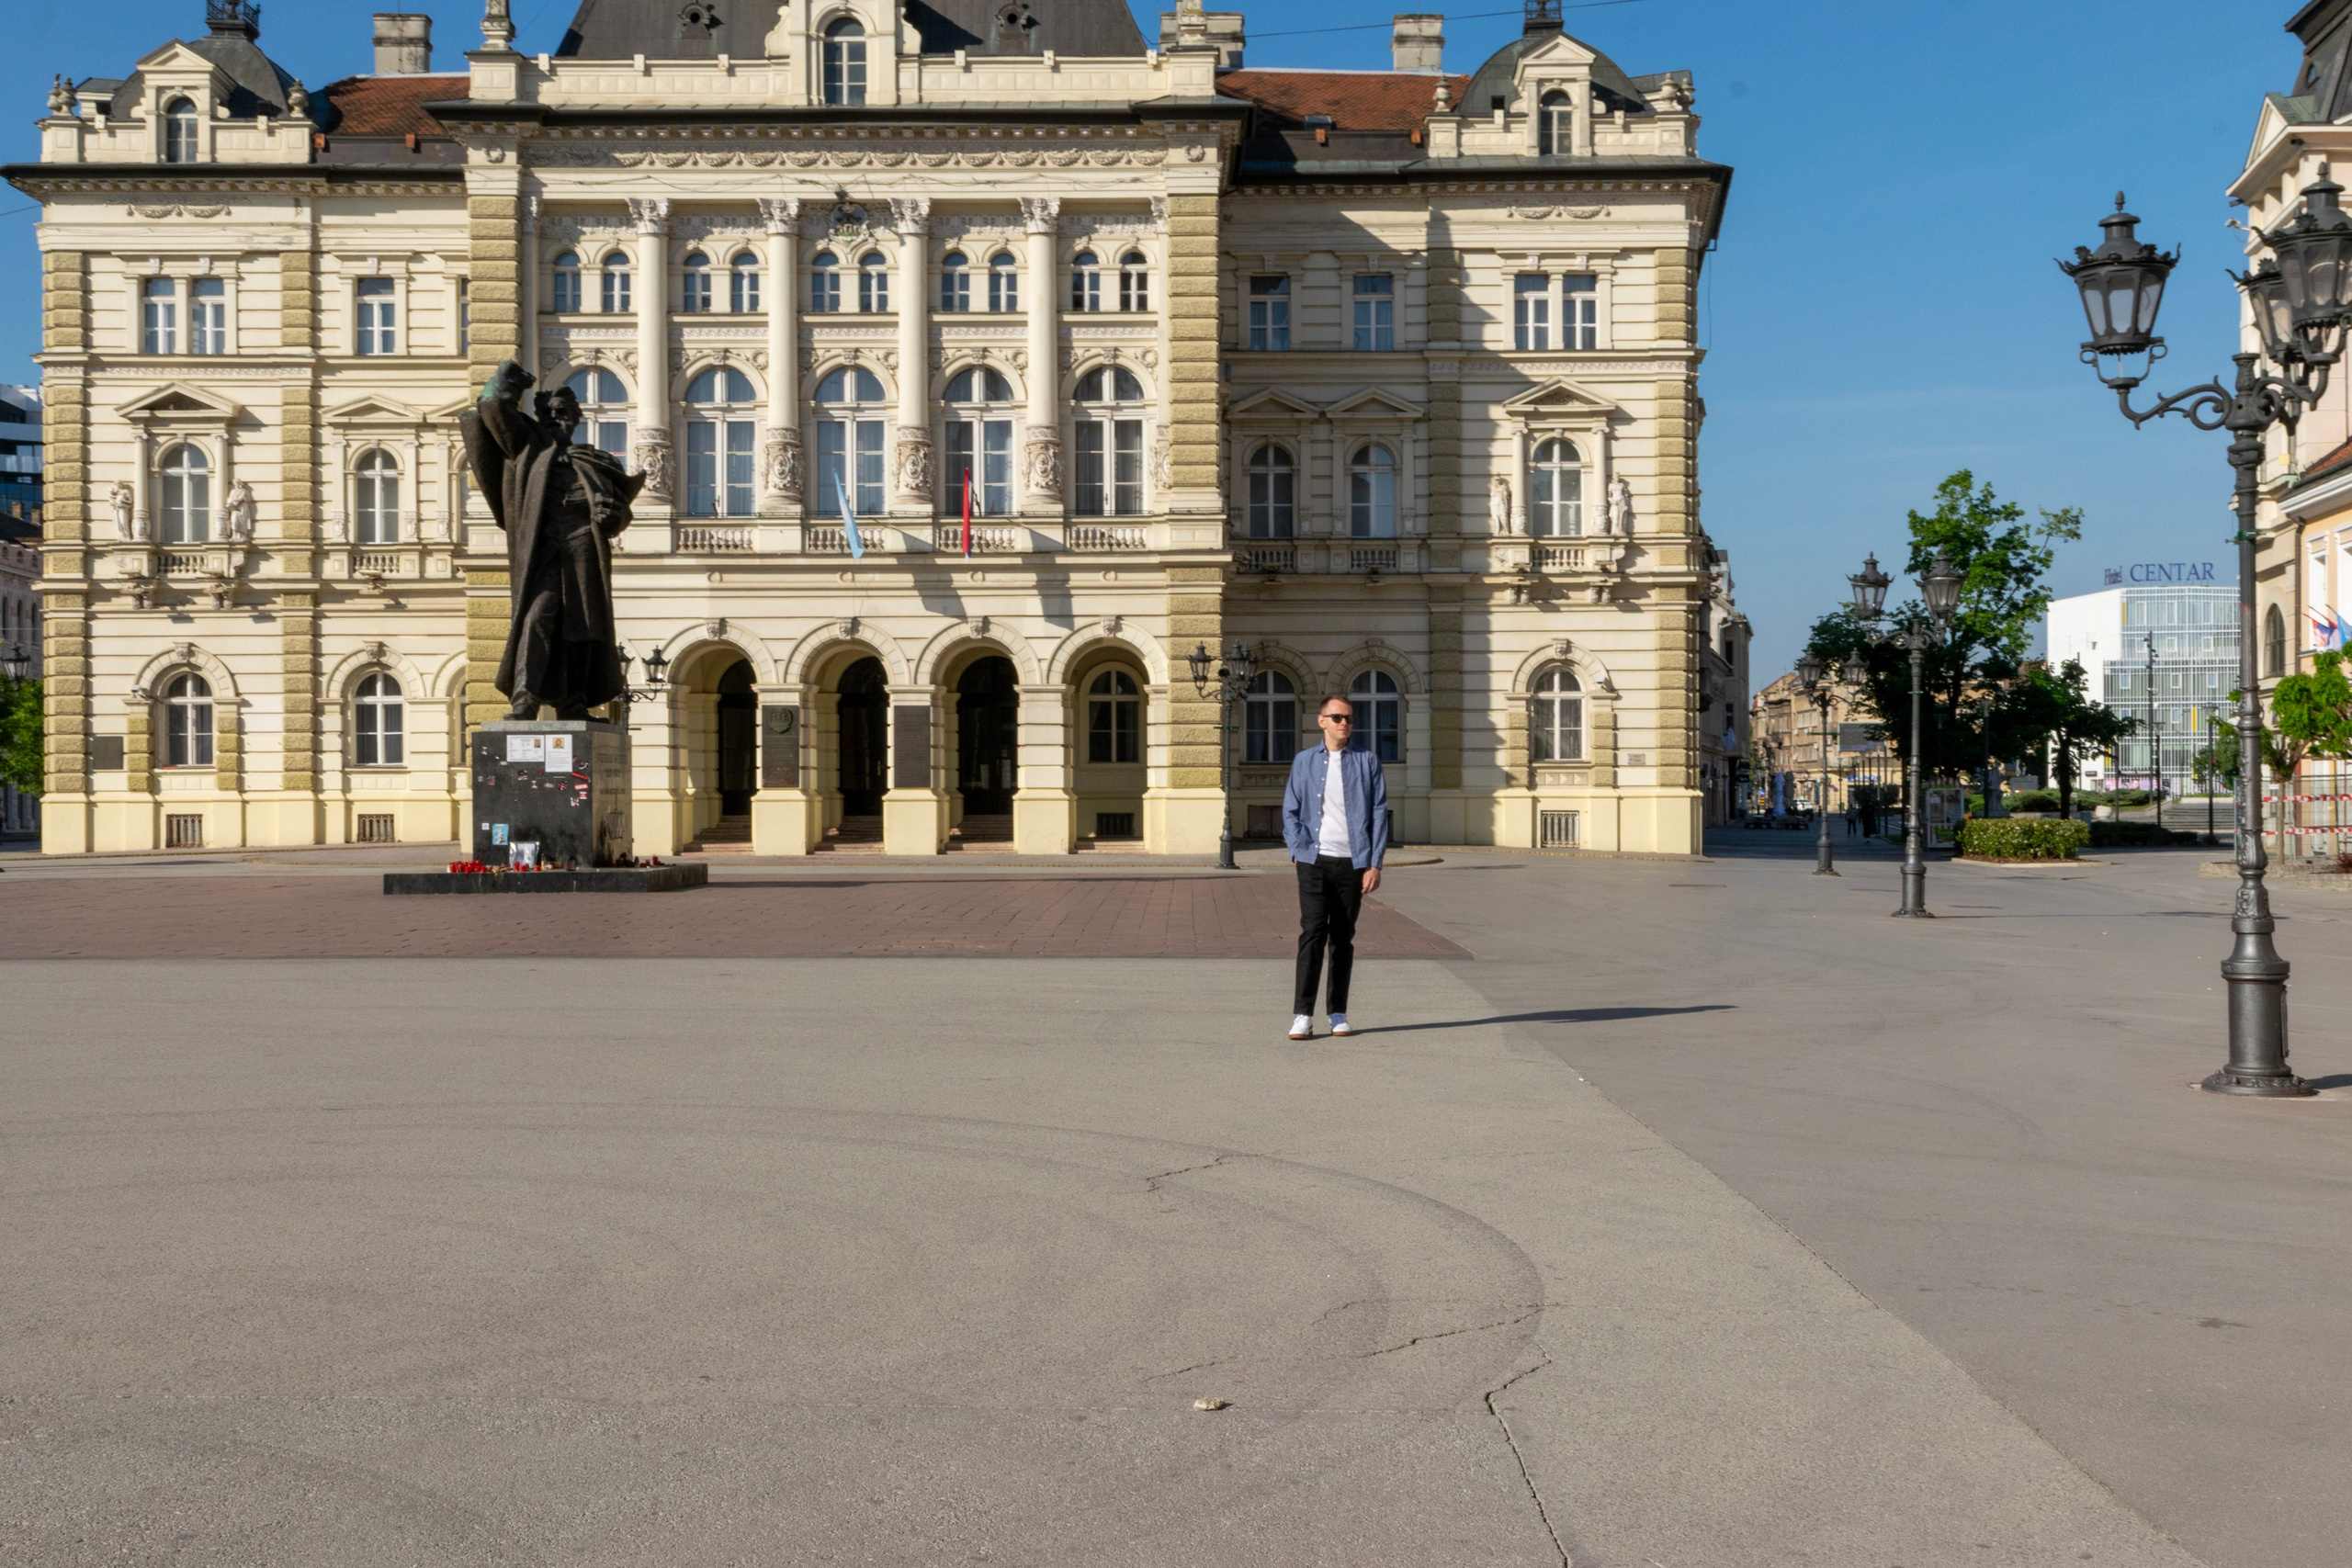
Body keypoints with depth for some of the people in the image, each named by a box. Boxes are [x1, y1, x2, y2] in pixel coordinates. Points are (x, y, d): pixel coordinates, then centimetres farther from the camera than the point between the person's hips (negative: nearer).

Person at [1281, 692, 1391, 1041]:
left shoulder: (1367, 762, 8)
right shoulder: (1304, 761, 10)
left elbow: (1379, 814, 5)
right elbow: (1290, 812, 10)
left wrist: (1375, 864, -2)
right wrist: (1300, 850, -5)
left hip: (1353, 863, 1)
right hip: (1314, 861, -1)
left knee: (1343, 937, 6)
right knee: (1313, 932, -9)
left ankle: (1338, 1014, 14)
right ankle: (1302, 1015, -9)